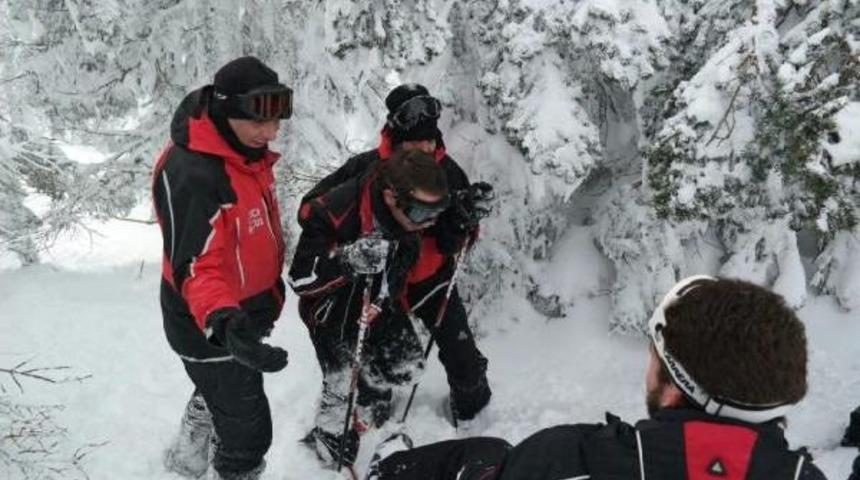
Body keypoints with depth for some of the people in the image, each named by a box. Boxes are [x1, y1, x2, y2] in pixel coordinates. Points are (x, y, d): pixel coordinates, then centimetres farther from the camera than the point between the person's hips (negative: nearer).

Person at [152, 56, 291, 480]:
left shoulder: (248, 152, -2)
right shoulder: (190, 174, -33)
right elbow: (195, 268, -36)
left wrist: (271, 289, 23)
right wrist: (223, 323, -52)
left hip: (243, 316, 10)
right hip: (209, 329, -10)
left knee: (219, 392, 33)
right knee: (248, 434, 2)